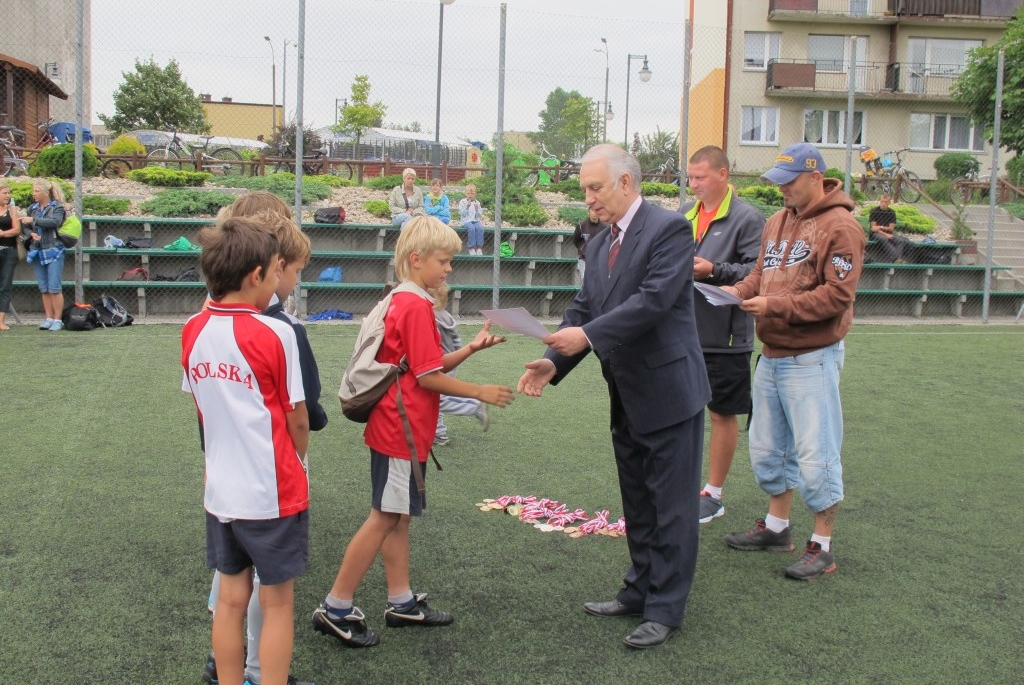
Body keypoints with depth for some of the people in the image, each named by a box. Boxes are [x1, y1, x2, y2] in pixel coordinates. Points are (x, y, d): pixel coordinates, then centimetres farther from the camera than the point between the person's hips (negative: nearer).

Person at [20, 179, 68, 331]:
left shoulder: (57, 207, -2)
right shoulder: (32, 208, 13)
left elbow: (54, 222, -20)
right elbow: (24, 227, 13)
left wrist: (33, 220, -19)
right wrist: (31, 233, -7)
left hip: (53, 251, -5)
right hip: (37, 252, 5)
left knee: (54, 288, -7)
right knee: (44, 289, 7)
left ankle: (57, 320, -2)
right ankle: (48, 318, 12)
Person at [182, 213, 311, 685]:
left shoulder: (193, 331, -1)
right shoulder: (274, 334, -18)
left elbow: (200, 407, 9)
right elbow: (298, 418, -10)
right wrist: (299, 460, 8)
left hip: (221, 490, 6)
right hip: (273, 491, -5)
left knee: (231, 598, 17)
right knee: (277, 602, 9)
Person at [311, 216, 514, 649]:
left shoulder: (402, 303, 12)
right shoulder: (418, 308, -18)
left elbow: (430, 366, 12)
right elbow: (428, 377, -18)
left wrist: (470, 348, 2)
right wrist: (480, 393, -10)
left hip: (397, 429, 10)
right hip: (402, 430, -10)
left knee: (398, 516, 15)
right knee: (385, 517, -2)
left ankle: (402, 603, 26)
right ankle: (336, 609, 6)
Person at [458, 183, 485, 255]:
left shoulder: (477, 203, 14)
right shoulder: (462, 202, 6)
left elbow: (479, 215, 10)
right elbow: (463, 214, -3)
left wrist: (477, 209, -8)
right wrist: (467, 207, -16)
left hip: (475, 220, 3)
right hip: (466, 221, -3)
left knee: (480, 227, -30)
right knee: (471, 228, -35)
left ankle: (479, 248, -28)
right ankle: (471, 248, -31)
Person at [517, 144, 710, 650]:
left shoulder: (669, 229, -14)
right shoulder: (598, 246, 11)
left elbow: (654, 299, -25)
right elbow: (583, 309, 8)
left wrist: (587, 335, -27)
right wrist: (553, 361, -8)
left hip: (668, 391, -8)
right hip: (626, 398, 9)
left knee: (671, 506, 2)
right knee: (636, 503, 19)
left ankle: (665, 608, 12)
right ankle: (639, 591, 33)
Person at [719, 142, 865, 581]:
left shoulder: (840, 227, -13)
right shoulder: (777, 222, 11)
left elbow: (837, 295, -19)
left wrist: (775, 306, -23)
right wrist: (740, 290, -4)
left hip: (811, 359, -8)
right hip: (771, 355, 8)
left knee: (815, 454, -2)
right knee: (767, 447, 17)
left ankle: (823, 546, 11)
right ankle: (776, 527, 33)